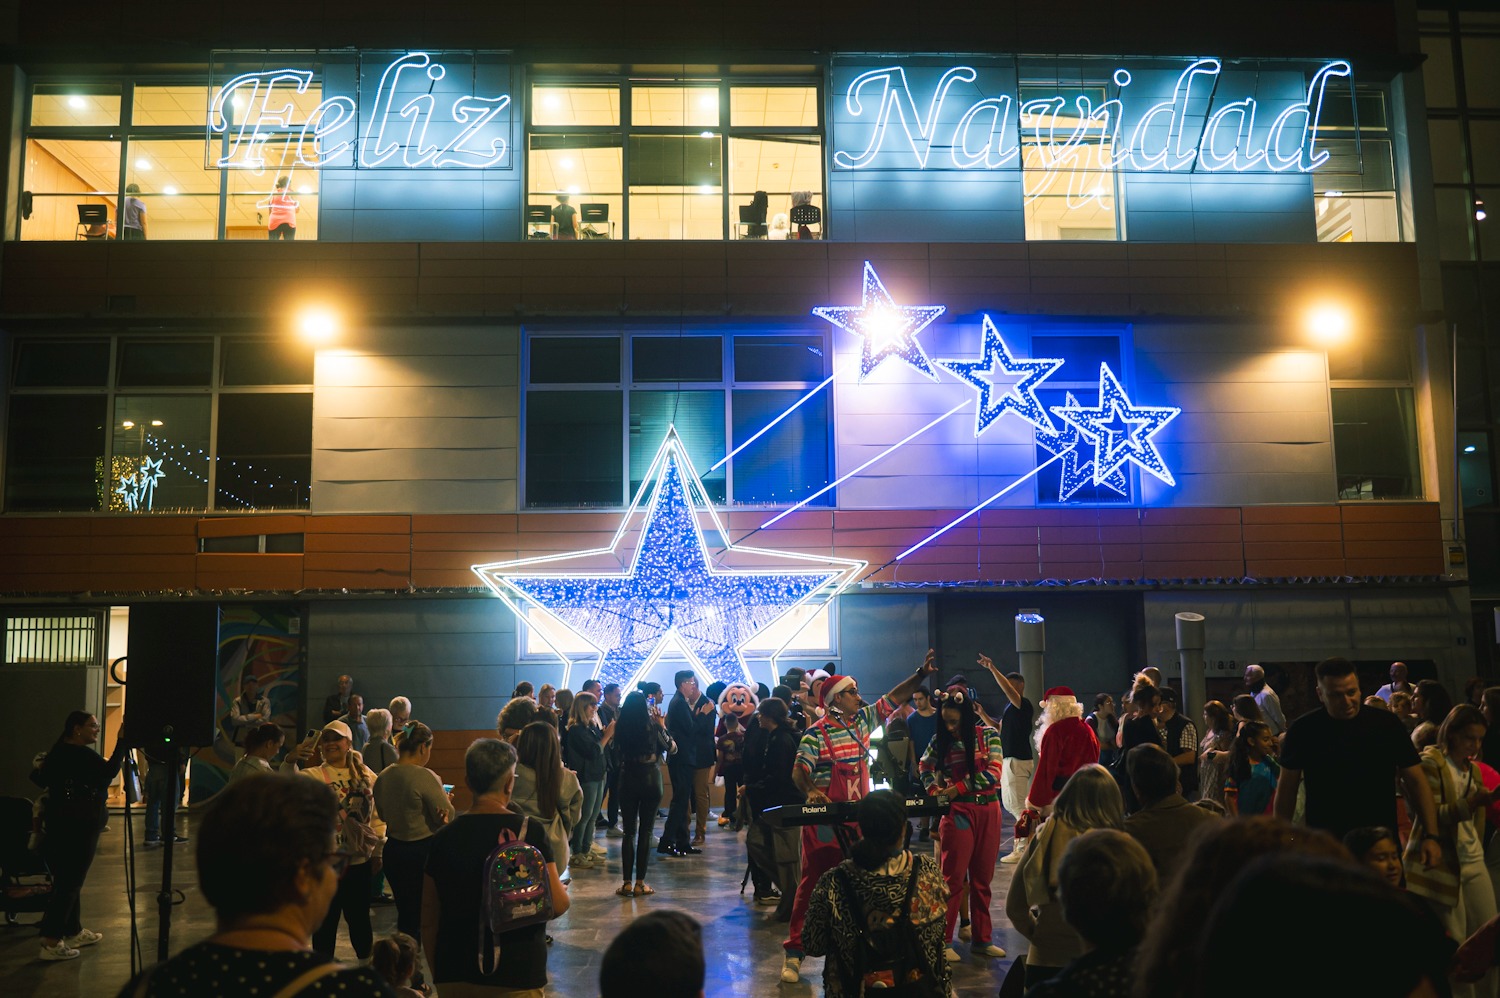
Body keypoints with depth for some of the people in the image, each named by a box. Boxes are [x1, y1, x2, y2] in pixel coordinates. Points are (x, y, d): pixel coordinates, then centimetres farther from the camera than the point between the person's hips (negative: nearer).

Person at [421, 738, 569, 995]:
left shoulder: (443, 838, -3)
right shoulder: (530, 832, -13)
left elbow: (428, 921, 3)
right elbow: (557, 905, -12)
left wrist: (438, 973, 16)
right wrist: (564, 890, 10)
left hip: (453, 978, 3)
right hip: (516, 976, -3)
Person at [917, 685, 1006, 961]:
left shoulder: (988, 735, -2)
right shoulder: (941, 740, 1)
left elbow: (993, 773, -10)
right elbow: (926, 768, 16)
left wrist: (958, 788, -11)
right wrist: (934, 789, -2)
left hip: (988, 811, 1)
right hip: (958, 812, -1)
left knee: (982, 878, 10)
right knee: (953, 877, -1)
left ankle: (981, 938, 21)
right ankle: (943, 941, 7)